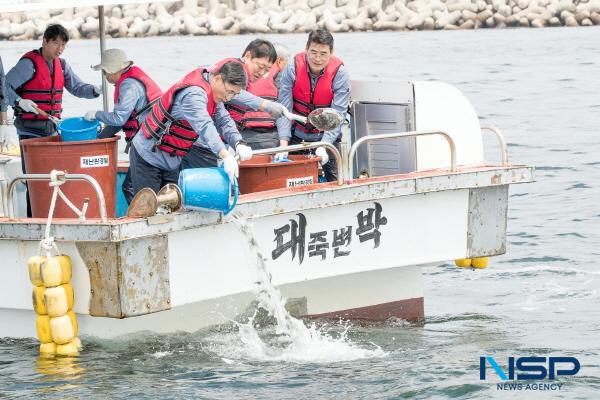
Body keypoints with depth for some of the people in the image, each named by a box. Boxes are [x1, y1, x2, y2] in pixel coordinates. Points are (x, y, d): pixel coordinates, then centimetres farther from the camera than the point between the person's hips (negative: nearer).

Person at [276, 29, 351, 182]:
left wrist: (324, 145, -31)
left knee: (336, 180, -8)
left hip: (327, 136, -1)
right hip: (297, 134, 1)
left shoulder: (340, 73, -16)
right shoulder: (293, 68, -14)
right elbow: (284, 108, -15)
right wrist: (283, 144, -26)